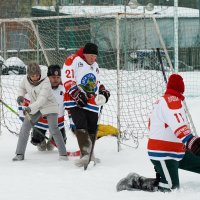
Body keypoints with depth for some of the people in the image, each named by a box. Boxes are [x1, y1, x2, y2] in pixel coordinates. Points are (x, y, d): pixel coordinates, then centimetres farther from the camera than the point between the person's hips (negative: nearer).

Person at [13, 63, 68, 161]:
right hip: (34, 107, 5)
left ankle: (63, 154, -7)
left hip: (49, 106, -5)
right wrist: (20, 96, -9)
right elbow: (22, 88, 13)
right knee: (24, 128, -4)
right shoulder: (26, 79, -10)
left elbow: (42, 99, -36)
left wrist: (30, 107, -49)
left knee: (53, 129, -15)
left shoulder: (45, 82, -27)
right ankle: (20, 154, 4)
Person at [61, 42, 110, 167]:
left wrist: (103, 91, 12)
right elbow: (67, 79, -14)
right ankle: (85, 154, -28)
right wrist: (77, 94, -22)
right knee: (81, 126, -21)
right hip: (75, 101, -7)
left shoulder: (95, 66, 20)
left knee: (92, 128, 5)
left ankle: (89, 154, 22)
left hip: (92, 103, 7)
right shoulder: (73, 60, -6)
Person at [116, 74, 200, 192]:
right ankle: (134, 182, -6)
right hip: (163, 154, -10)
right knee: (170, 188, -15)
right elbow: (178, 125, -33)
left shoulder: (163, 101, 16)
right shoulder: (172, 100, -15)